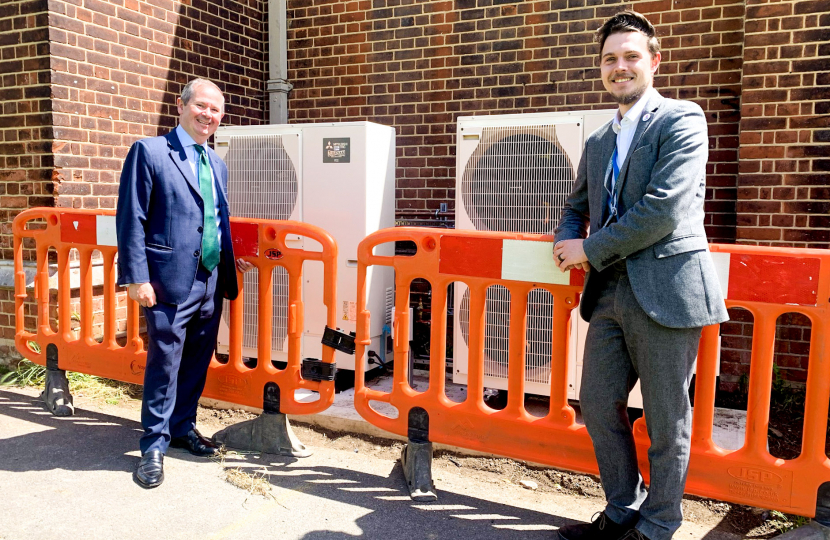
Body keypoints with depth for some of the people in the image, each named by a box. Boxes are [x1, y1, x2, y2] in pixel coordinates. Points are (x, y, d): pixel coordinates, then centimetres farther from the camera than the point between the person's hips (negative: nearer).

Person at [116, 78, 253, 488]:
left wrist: (231, 260, 16)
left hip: (211, 282, 6)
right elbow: (132, 219, -8)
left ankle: (183, 427, 32)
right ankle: (155, 444, 16)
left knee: (198, 359, 14)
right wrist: (136, 277, -13)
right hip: (171, 280, -6)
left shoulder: (217, 165, 15)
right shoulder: (149, 152, -4)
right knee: (165, 360, 1)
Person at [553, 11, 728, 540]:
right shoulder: (597, 142, 18)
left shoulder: (681, 119, -5)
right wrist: (568, 243, 5)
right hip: (611, 293, 7)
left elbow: (663, 209, -17)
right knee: (598, 405, 13)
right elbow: (576, 208, 29)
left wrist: (591, 250, -9)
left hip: (664, 292, -7)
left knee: (666, 423, 6)